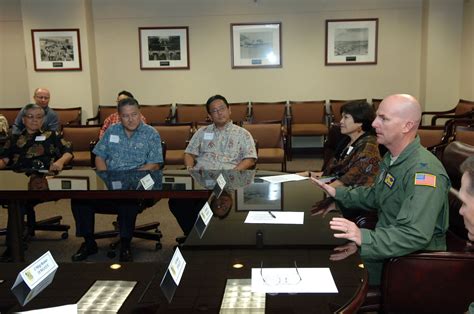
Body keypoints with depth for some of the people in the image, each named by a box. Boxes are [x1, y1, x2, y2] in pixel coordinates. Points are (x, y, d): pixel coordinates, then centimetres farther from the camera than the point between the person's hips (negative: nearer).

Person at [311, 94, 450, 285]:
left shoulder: (424, 170, -26)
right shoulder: (392, 158, 7)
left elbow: (415, 235, -34)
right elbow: (375, 196, 22)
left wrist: (365, 238, -43)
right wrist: (338, 193, 10)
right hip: (387, 244, 9)